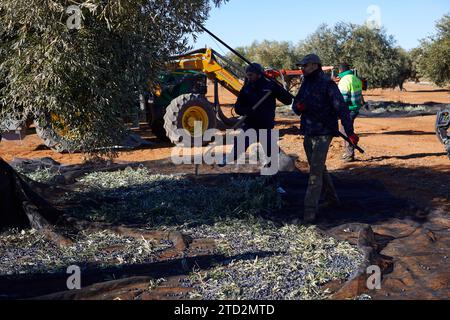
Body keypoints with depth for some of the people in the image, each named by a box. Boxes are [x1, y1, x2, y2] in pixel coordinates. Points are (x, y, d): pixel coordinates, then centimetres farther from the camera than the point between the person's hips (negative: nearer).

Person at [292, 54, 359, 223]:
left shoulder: (327, 84, -12)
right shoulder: (305, 84, 11)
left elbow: (341, 108, -18)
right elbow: (295, 105, 16)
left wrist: (349, 132, -27)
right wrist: (298, 106, -10)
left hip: (323, 134, -8)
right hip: (308, 133, 8)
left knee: (316, 171, -11)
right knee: (319, 169, 18)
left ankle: (310, 210, -10)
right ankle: (332, 199, 34)